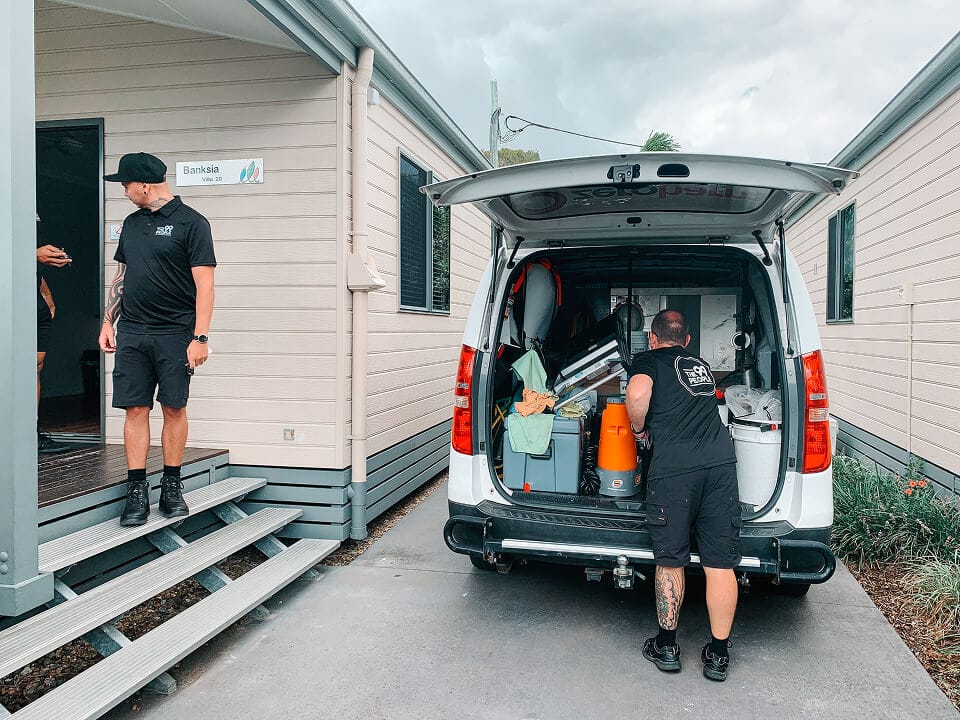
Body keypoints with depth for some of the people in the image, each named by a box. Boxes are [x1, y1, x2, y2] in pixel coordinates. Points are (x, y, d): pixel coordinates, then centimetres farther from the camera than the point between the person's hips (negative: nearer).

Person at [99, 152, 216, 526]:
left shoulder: (191, 222, -4)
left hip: (175, 334, -5)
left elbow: (204, 284, -10)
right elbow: (120, 277, 22)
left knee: (174, 409, 2)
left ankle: (172, 487, 15)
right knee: (135, 409, 2)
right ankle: (137, 491, 9)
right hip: (132, 334, 5)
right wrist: (107, 322, 14)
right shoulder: (132, 223, 16)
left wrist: (200, 337, -15)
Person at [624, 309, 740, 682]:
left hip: (673, 467, -4)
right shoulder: (700, 365, 26)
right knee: (720, 563, 8)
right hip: (721, 462, 4)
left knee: (670, 560, 9)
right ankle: (718, 654, 19)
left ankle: (667, 646, 22)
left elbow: (637, 393, -11)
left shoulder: (648, 360, 10)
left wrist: (640, 430, 6)